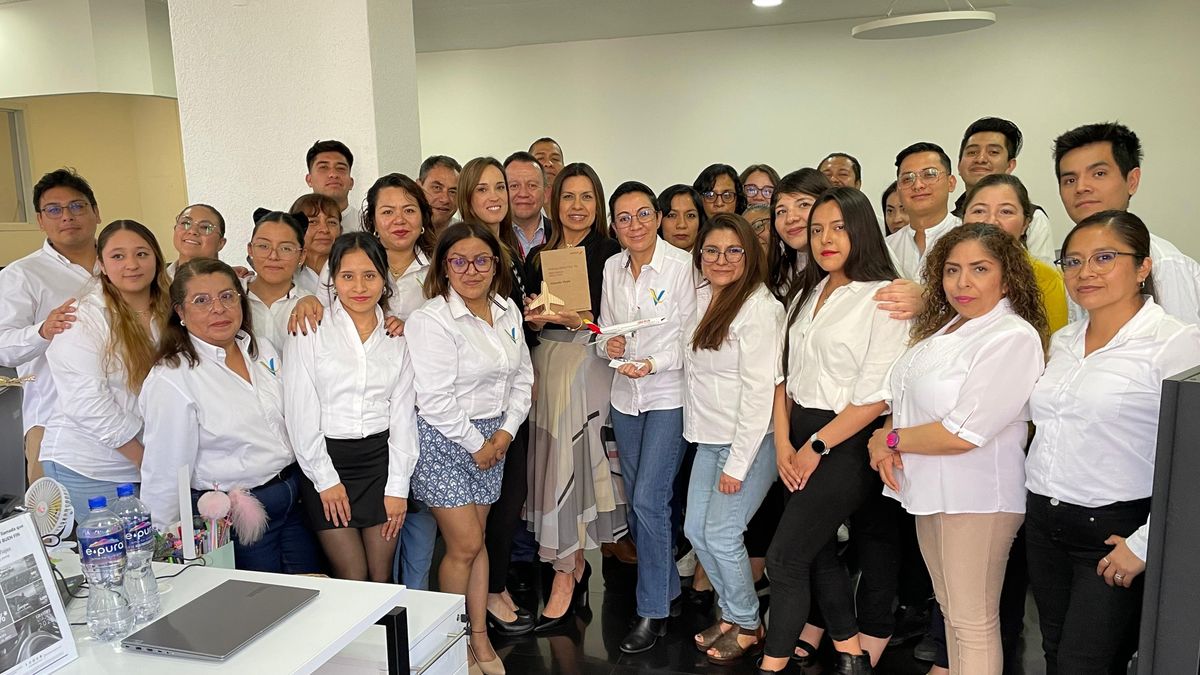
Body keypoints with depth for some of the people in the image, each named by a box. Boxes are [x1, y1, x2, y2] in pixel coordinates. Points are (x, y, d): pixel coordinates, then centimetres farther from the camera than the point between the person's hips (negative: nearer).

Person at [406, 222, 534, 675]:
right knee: (464, 546, -2)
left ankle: (480, 638, 25)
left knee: (477, 540, 13)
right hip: (444, 439, -6)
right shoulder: (432, 320, -17)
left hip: (492, 437, 6)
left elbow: (522, 377, 10)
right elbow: (434, 399, -20)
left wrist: (506, 431, -1)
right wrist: (475, 444, -12)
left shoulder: (508, 311, 5)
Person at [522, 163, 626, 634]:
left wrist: (579, 320, -19)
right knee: (550, 458, 3)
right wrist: (537, 317, -4)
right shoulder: (537, 256, 13)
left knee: (575, 459, -6)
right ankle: (576, 563, 20)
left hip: (590, 365, -5)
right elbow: (528, 317, 17)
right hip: (547, 363, 5)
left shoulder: (610, 253, -1)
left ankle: (565, 577, 2)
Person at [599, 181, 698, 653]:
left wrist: (653, 363, -22)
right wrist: (609, 346, -9)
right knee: (638, 499, 13)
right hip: (625, 396, 6)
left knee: (648, 499, -9)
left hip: (669, 396, -6)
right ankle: (666, 587, 32)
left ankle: (654, 611, 6)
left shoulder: (682, 265, -11)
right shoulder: (611, 268, 5)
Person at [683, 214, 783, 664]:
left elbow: (760, 391, -20)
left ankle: (747, 626, 20)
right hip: (710, 439, 8)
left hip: (751, 441, -8)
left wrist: (738, 464, -19)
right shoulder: (705, 298, 8)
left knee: (720, 534, -3)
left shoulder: (759, 308, -17)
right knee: (696, 530, 10)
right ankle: (731, 613, 31)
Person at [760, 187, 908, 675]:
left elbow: (875, 396, -17)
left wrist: (817, 446, -13)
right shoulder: (806, 296, 11)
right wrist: (784, 443, 1)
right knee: (818, 552, 15)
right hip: (802, 440, 8)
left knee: (784, 558, -4)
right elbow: (786, 376, 11)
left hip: (846, 444, -7)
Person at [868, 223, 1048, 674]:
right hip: (930, 487, 8)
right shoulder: (944, 328, 11)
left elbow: (963, 433, -22)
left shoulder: (1013, 338, -17)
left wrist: (890, 440, -9)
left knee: (973, 622, 4)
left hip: (976, 497, -8)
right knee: (949, 609, 18)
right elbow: (906, 398, 16)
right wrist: (887, 441, -5)